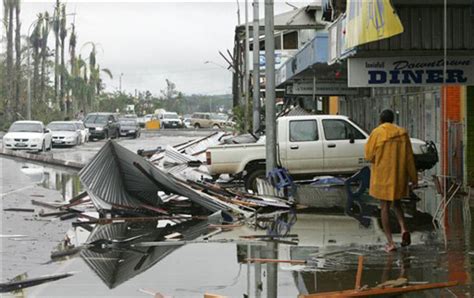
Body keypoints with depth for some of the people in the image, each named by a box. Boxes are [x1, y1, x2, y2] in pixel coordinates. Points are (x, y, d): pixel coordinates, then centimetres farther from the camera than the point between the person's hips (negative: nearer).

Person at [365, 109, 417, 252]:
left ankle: (390, 242, -1)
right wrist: (413, 177, 7)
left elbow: (369, 155, -6)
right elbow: (409, 157, 1)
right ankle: (404, 228, -3)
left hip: (382, 175, -3)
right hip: (399, 175, 3)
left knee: (384, 207, 4)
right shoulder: (402, 133, 0)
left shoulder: (376, 133, -8)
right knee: (396, 203, 22)